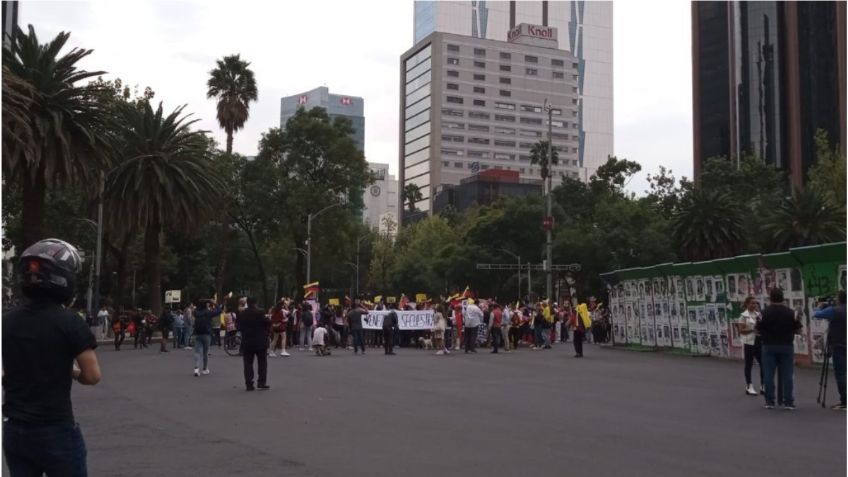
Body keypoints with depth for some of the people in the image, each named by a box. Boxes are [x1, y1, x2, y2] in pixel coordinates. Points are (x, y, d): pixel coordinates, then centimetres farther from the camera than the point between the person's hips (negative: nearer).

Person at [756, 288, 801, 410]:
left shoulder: (765, 312, -6)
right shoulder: (790, 312, -3)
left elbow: (758, 330, -3)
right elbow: (798, 329, 1)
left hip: (769, 346, -1)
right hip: (786, 346, 1)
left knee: (768, 375, 5)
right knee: (787, 375, 4)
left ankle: (769, 402, 8)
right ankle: (788, 402, 4)